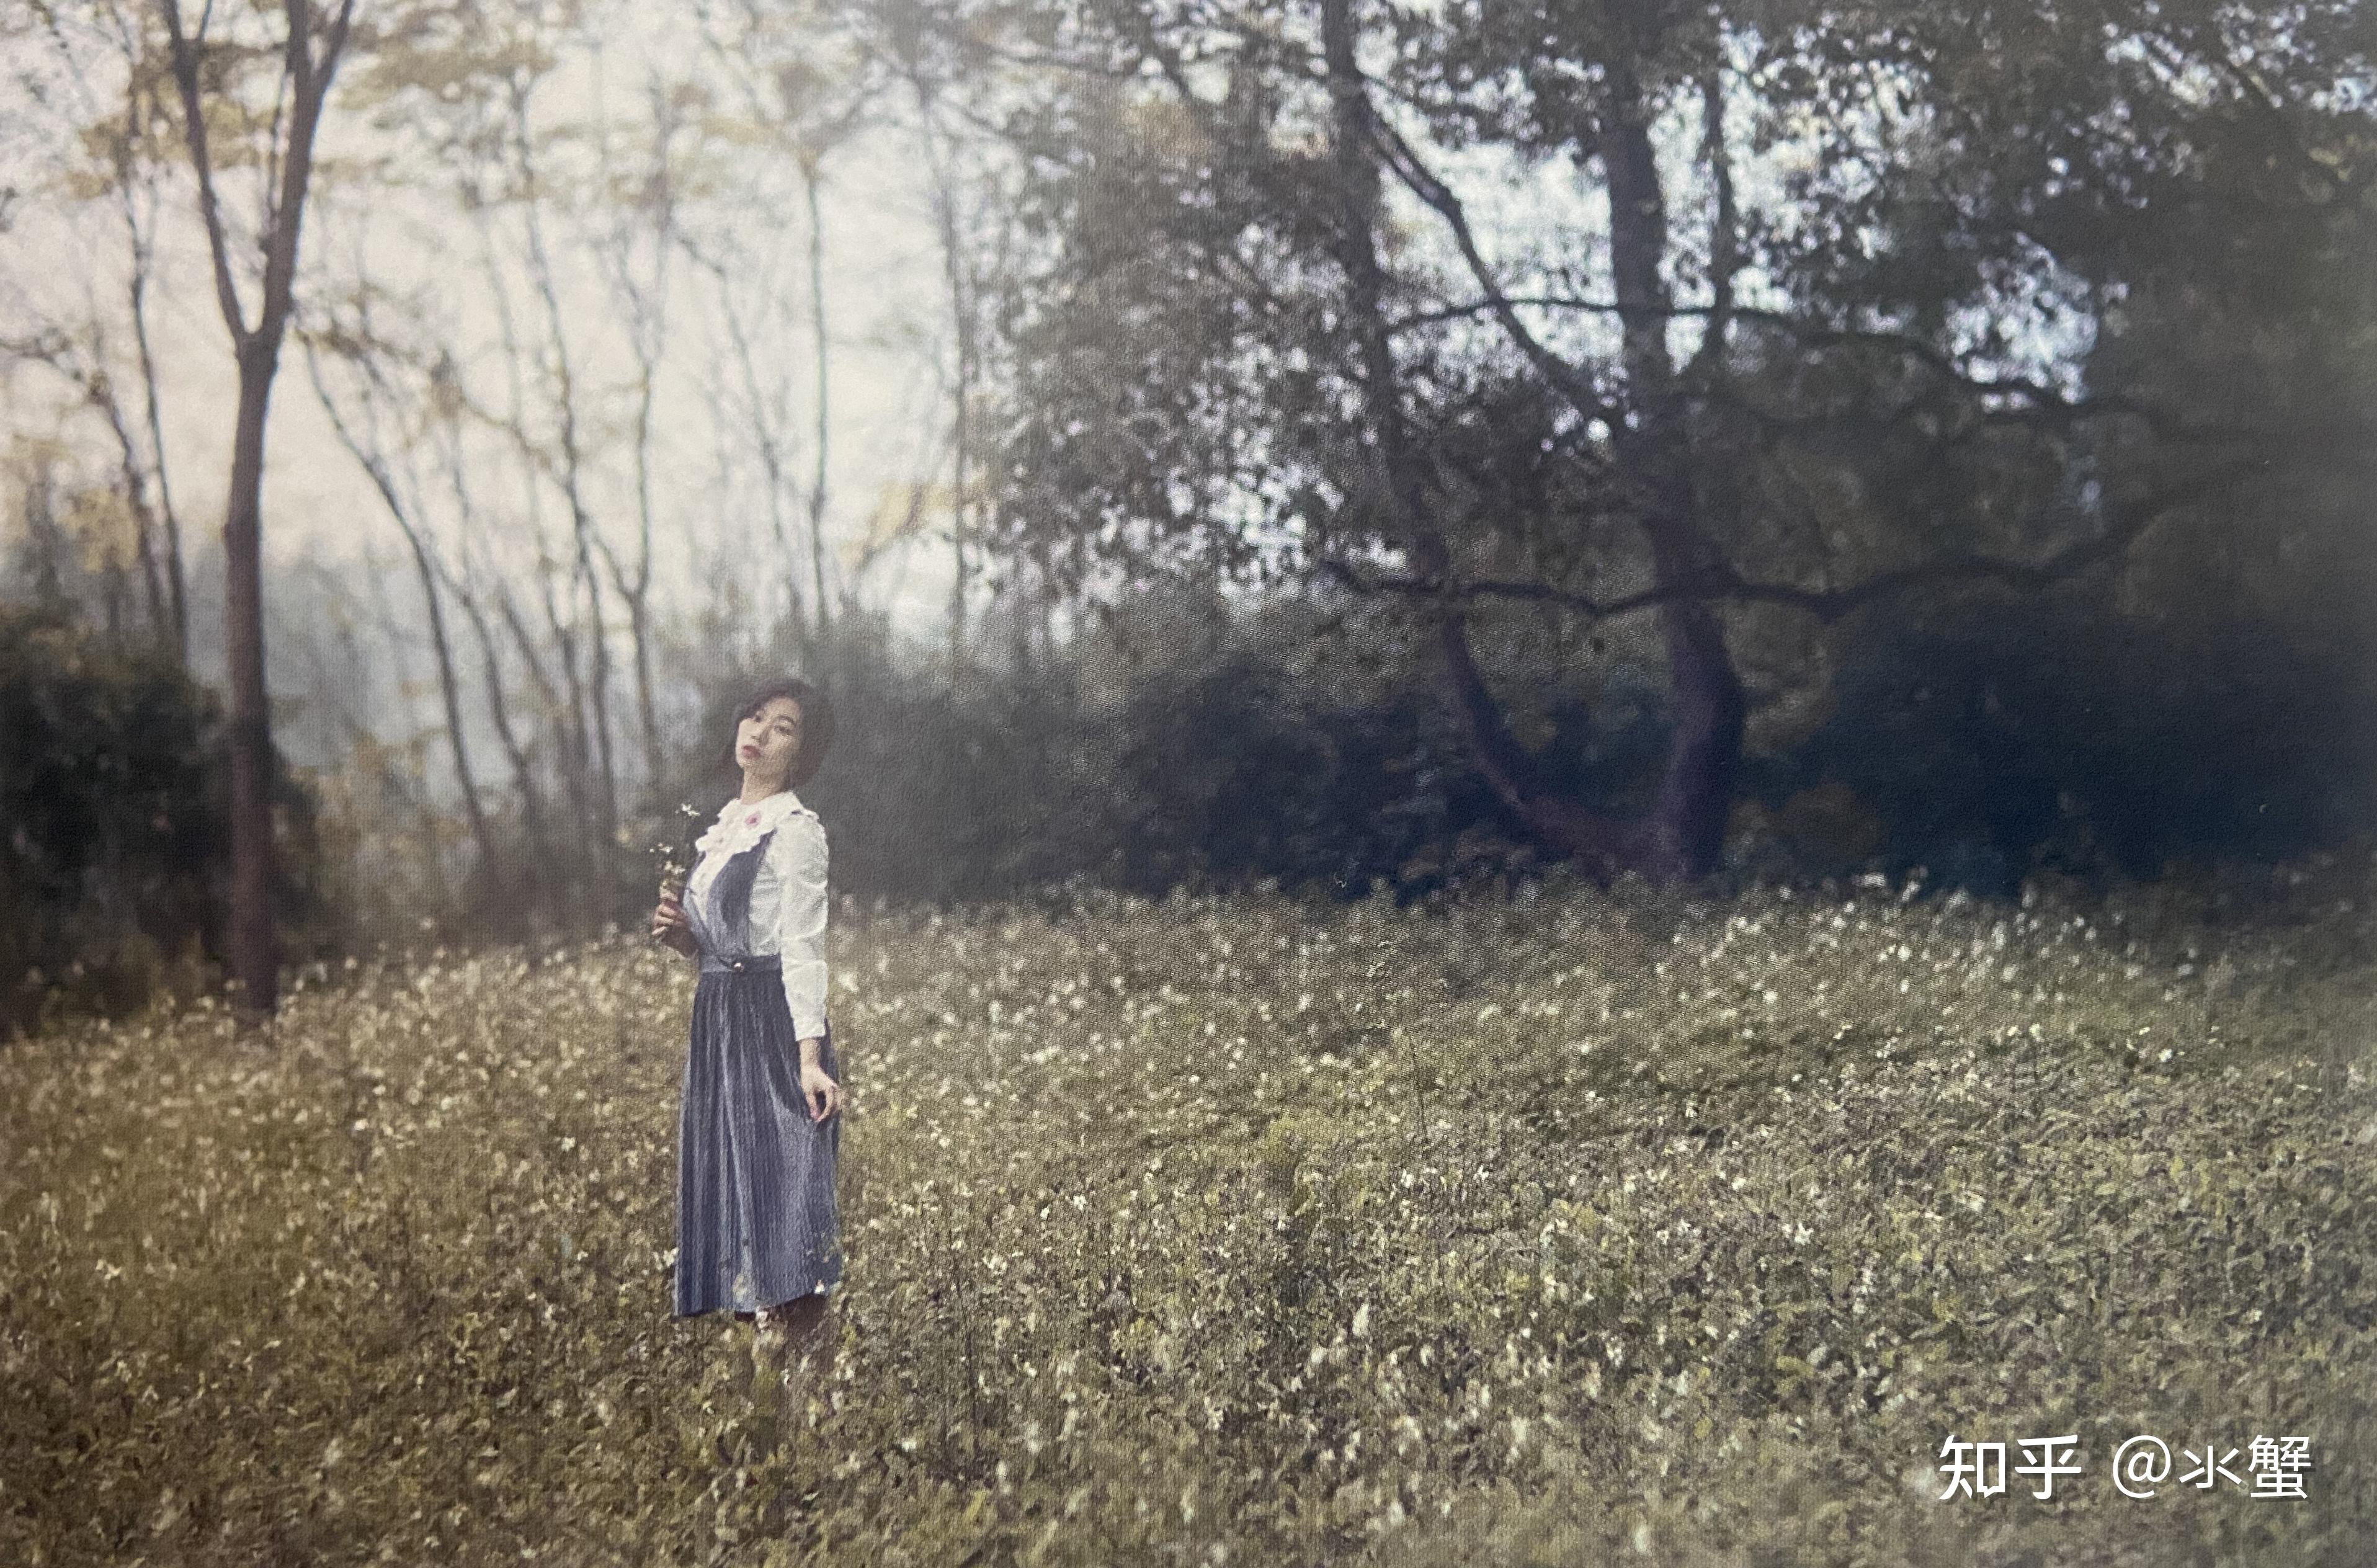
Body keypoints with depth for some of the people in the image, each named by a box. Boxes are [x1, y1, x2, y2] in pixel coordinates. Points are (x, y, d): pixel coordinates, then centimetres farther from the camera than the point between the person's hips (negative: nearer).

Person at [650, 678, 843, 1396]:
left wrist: (810, 1054, -22)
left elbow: (801, 948, -14)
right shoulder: (724, 826, 16)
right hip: (718, 1021, 8)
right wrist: (683, 935, 0)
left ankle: (803, 1340, -11)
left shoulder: (795, 829, -8)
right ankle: (766, 1327, 12)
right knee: (727, 1178, 7)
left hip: (774, 1023, -8)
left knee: (780, 1173, -12)